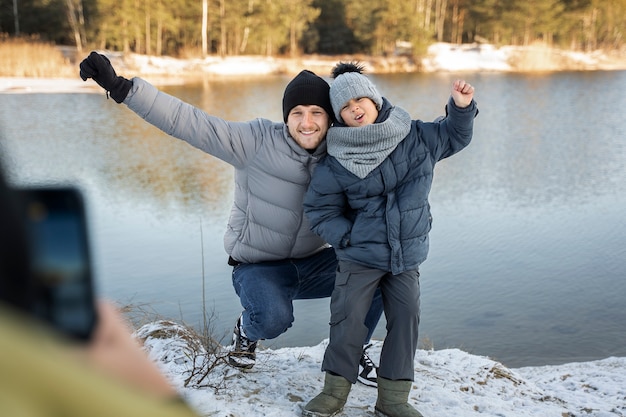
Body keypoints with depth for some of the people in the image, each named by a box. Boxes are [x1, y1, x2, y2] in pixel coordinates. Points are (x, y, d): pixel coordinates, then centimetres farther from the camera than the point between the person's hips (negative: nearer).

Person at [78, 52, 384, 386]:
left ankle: (356, 350, 11)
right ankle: (247, 332, 8)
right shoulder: (258, 141, -20)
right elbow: (187, 121, -26)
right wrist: (120, 87, -35)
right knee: (273, 318, -34)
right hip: (260, 266, -3)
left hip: (313, 262, 4)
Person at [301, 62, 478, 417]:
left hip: (407, 257, 3)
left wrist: (462, 108, -1)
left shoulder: (417, 137, -1)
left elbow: (454, 137, 16)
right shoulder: (336, 164, -10)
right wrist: (346, 238, -10)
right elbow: (319, 209, 0)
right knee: (348, 320, -4)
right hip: (360, 257, -2)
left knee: (406, 319, 2)